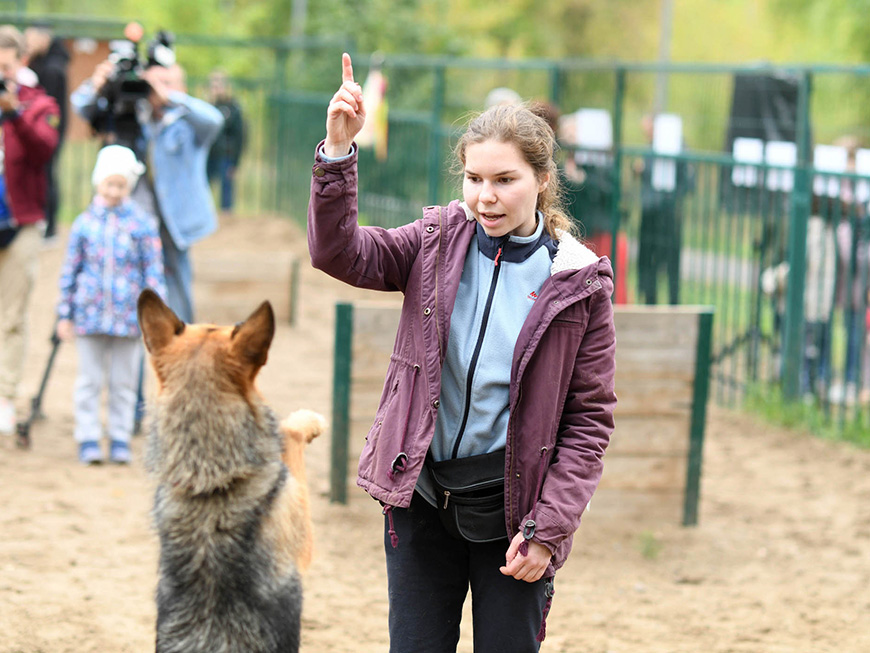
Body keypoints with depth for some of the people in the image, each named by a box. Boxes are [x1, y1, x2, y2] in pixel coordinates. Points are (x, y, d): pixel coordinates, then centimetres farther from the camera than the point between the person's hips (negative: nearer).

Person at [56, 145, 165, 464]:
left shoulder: (142, 224, -1)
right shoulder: (84, 223, 2)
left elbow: (154, 271, 3)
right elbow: (70, 270, 8)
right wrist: (65, 314, 7)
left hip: (127, 316, -1)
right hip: (89, 315, 1)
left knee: (123, 383, 6)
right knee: (89, 380, 3)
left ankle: (120, 439, 14)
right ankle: (88, 440, 8)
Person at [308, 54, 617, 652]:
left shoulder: (578, 281, -7)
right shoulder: (438, 243, 2)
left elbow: (590, 417, -5)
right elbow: (339, 253, -9)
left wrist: (549, 526, -11)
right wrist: (338, 152, -22)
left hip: (511, 510, -2)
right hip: (421, 496, 3)